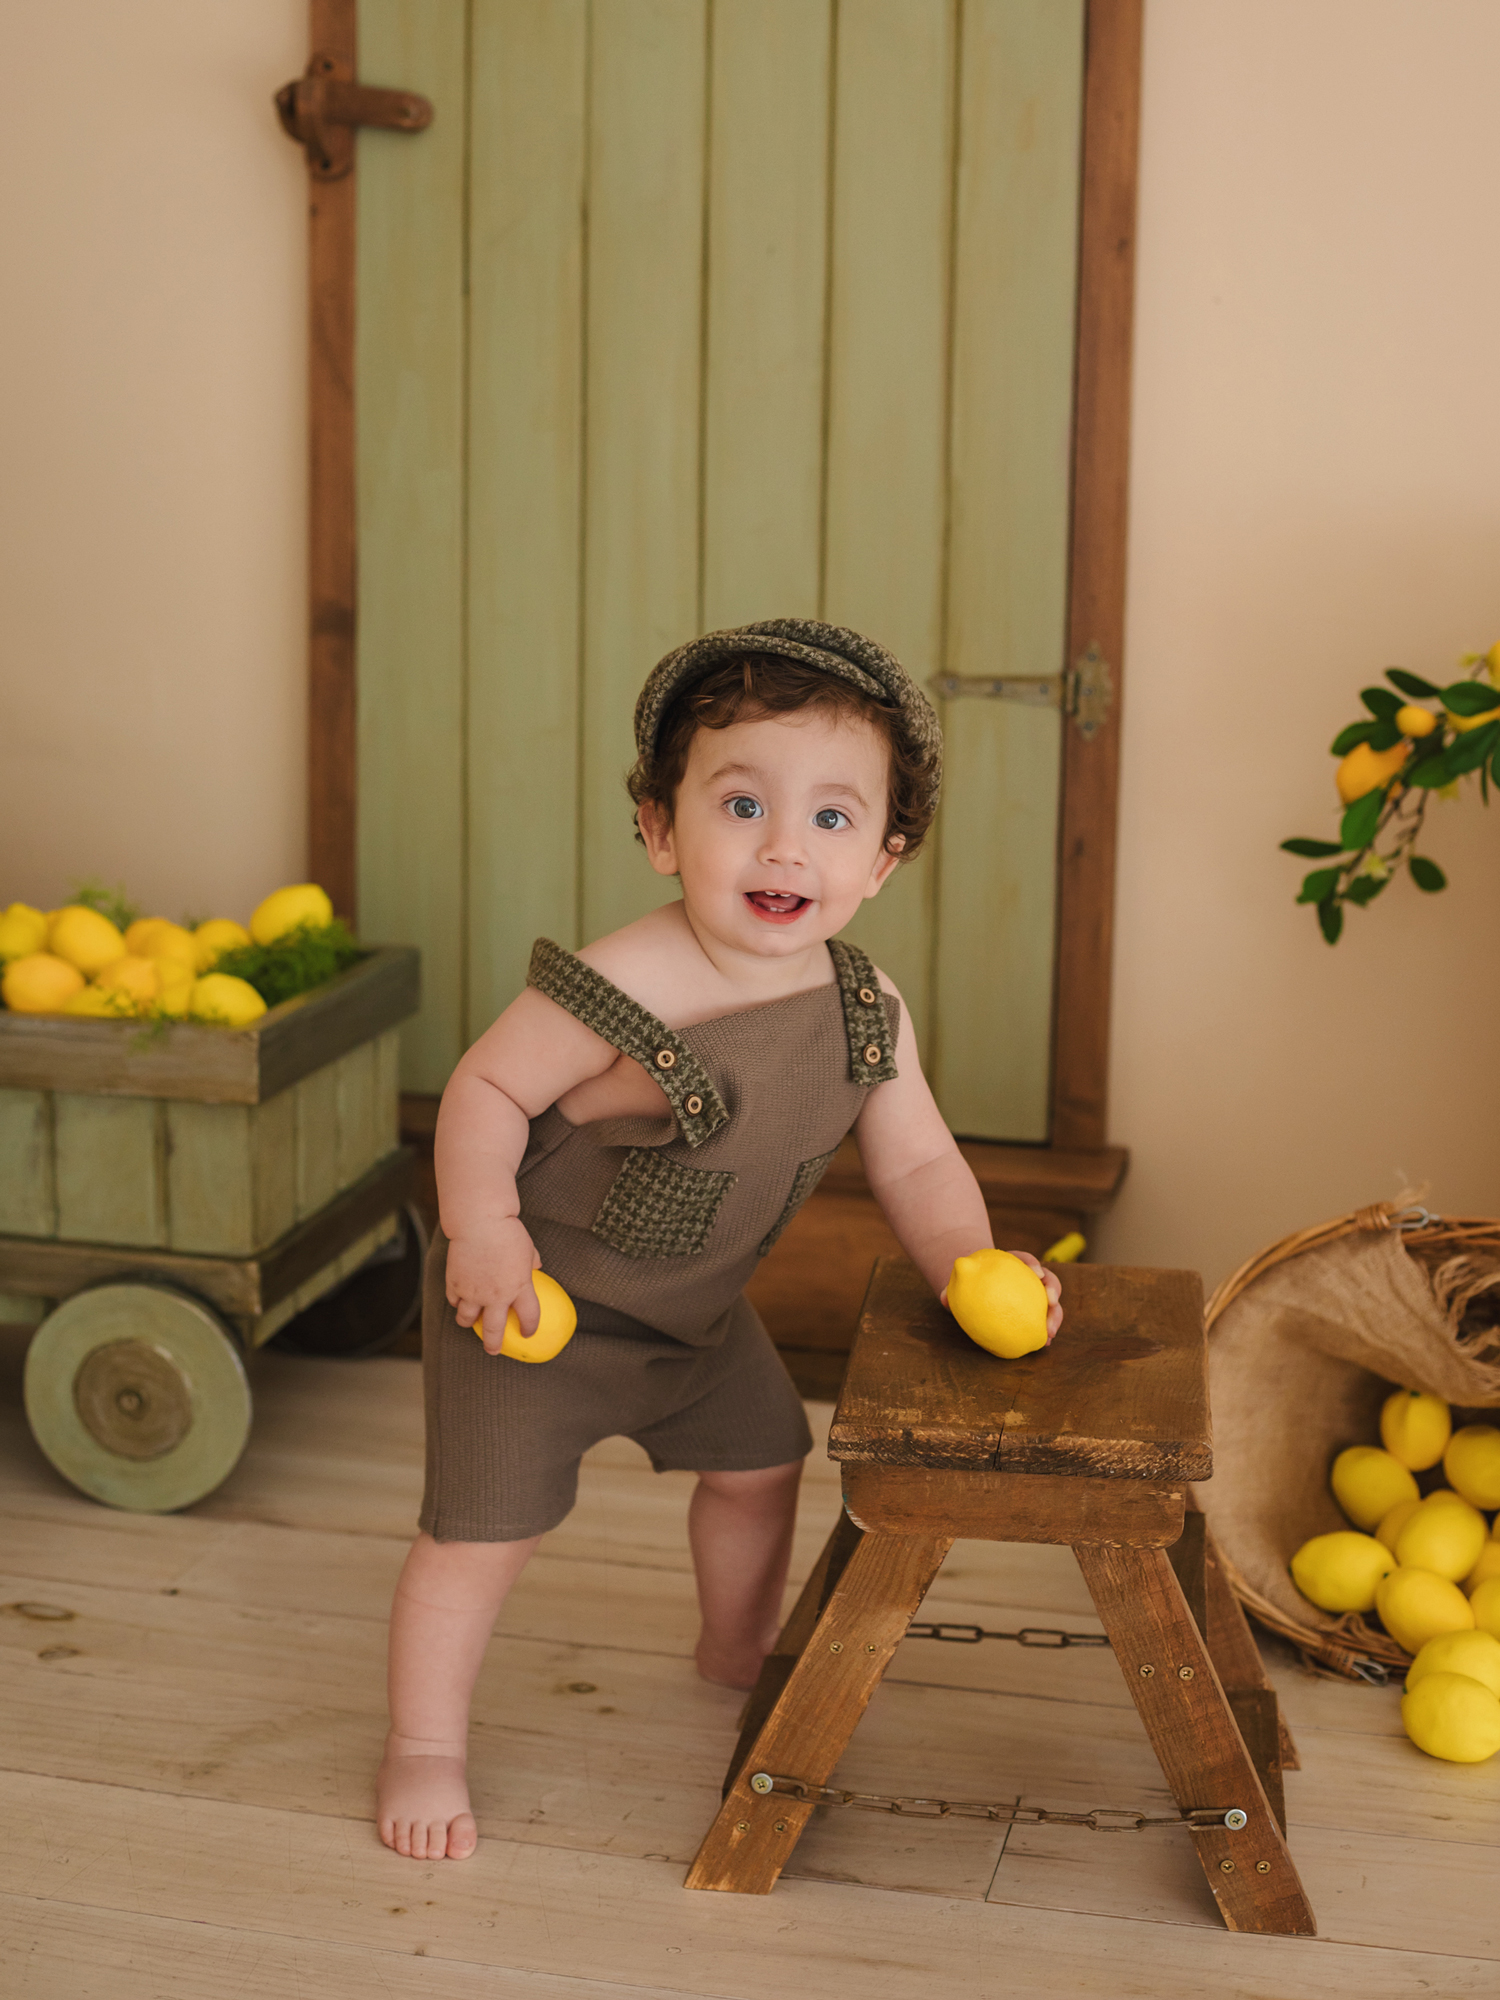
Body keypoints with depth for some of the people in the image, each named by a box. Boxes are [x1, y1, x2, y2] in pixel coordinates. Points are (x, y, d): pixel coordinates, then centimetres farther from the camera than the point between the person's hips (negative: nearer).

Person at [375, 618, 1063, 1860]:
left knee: (762, 1461, 23)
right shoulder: (622, 991, -34)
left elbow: (918, 1163, -4)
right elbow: (486, 1088, -24)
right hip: (537, 1301, -7)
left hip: (697, 1309, 7)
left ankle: (740, 1650, 53)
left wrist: (969, 1265, -19)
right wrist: (483, 1233, -31)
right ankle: (424, 1747, 18)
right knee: (485, 1526, -5)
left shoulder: (867, 1014, -13)